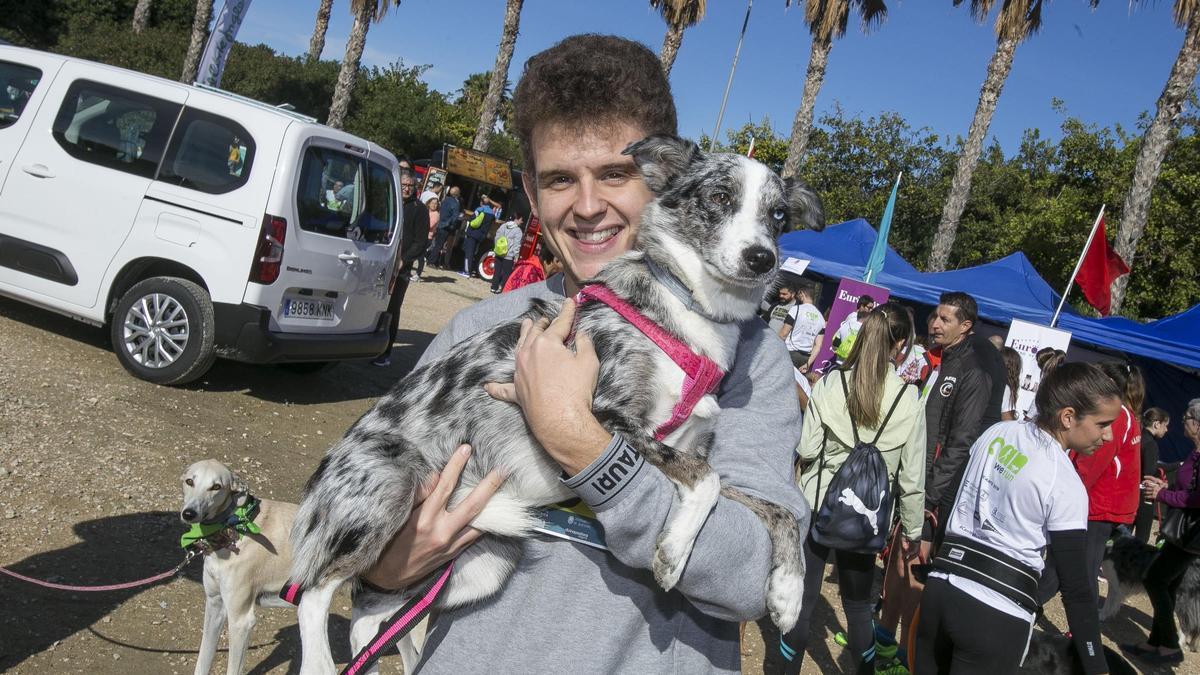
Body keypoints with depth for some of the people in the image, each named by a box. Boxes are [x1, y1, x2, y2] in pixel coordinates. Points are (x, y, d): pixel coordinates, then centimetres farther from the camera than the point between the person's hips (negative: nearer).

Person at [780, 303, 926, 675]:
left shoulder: (830, 383, -9)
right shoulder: (909, 399, -7)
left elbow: (806, 449, -8)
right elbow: (912, 475, -3)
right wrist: (913, 530, 8)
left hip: (817, 505, 0)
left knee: (802, 599, 12)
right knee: (858, 604, 18)